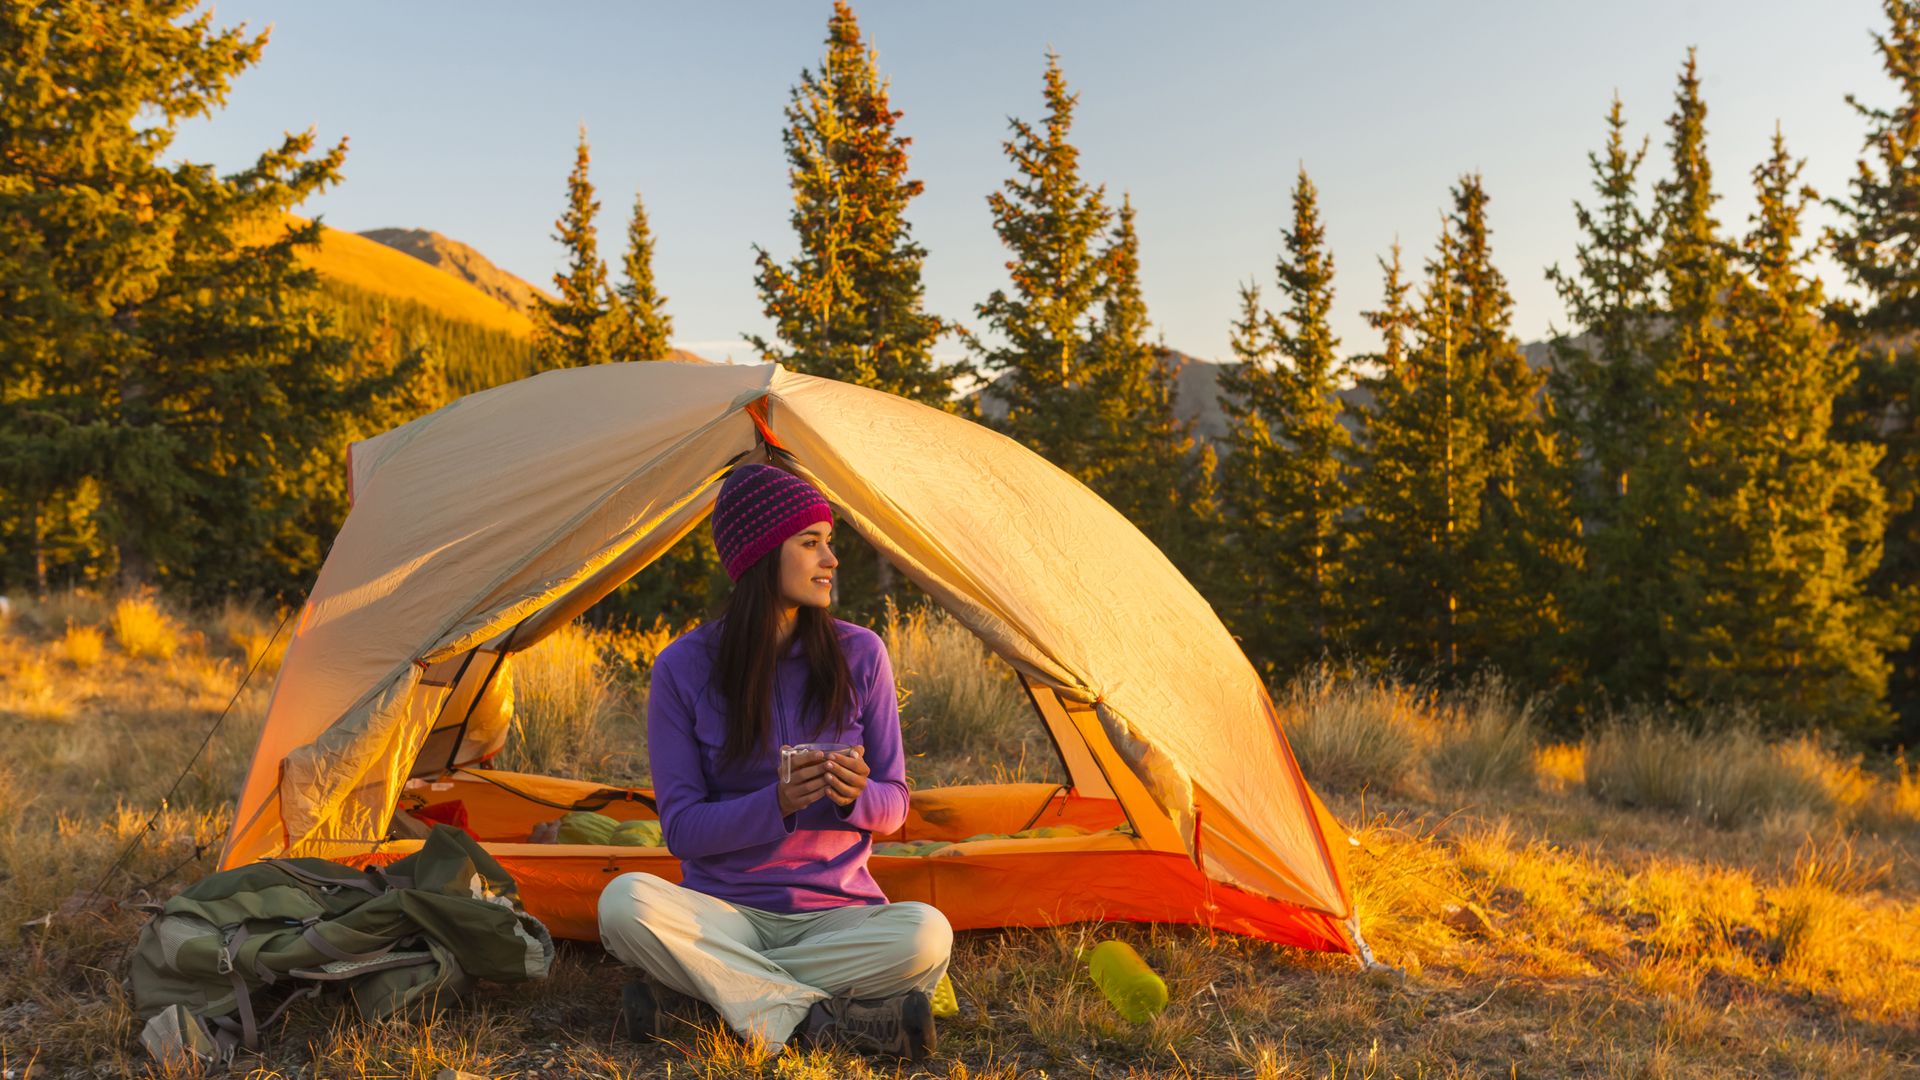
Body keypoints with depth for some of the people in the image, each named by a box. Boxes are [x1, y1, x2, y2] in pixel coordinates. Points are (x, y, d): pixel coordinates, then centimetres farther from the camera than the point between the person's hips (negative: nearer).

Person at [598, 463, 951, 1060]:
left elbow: (893, 805, 3)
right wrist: (777, 803, -25)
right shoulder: (683, 668, -7)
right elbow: (680, 829, -8)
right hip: (724, 912, 0)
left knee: (926, 935, -31)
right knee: (625, 902, -32)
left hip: (837, 912, 1)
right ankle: (821, 1021, -27)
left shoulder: (860, 654, -3)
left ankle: (712, 984, -18)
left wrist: (856, 796, -22)